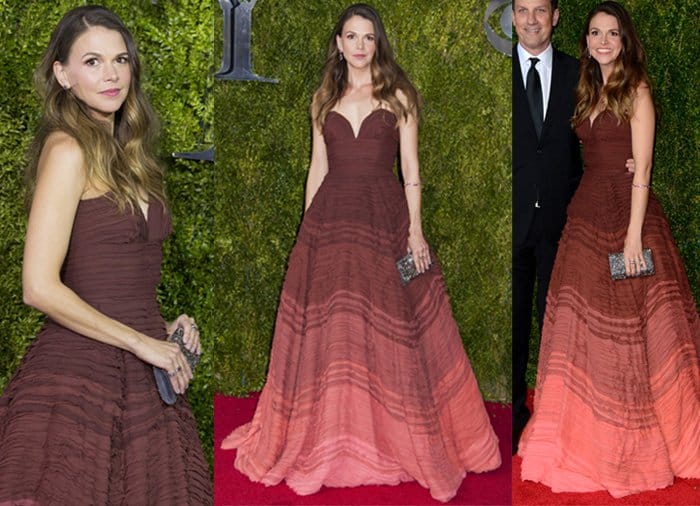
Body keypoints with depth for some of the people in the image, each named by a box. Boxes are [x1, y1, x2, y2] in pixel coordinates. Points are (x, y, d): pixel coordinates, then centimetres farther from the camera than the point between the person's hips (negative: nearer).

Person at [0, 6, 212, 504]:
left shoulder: (122, 152, 16)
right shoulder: (67, 150, -8)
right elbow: (41, 287, -15)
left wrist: (162, 327, 6)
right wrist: (143, 341, -11)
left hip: (141, 384, 7)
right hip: (78, 375, -7)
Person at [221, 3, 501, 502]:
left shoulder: (398, 95, 4)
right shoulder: (324, 98, 11)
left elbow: (411, 169, 0)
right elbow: (318, 167, 12)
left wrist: (416, 230, -7)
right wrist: (307, 227, 7)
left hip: (385, 218, -2)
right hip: (330, 218, 2)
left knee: (389, 329, 0)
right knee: (329, 329, 4)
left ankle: (394, 437, 15)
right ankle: (329, 440, 16)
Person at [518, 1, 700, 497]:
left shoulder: (636, 91, -7)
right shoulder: (589, 91, 13)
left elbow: (642, 168, -13)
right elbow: (593, 158, 12)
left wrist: (634, 234, -19)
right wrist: (580, 214, 4)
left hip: (626, 213, -7)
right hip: (587, 214, 7)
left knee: (629, 327, 1)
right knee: (583, 322, 8)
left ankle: (639, 440, 16)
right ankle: (588, 434, 21)